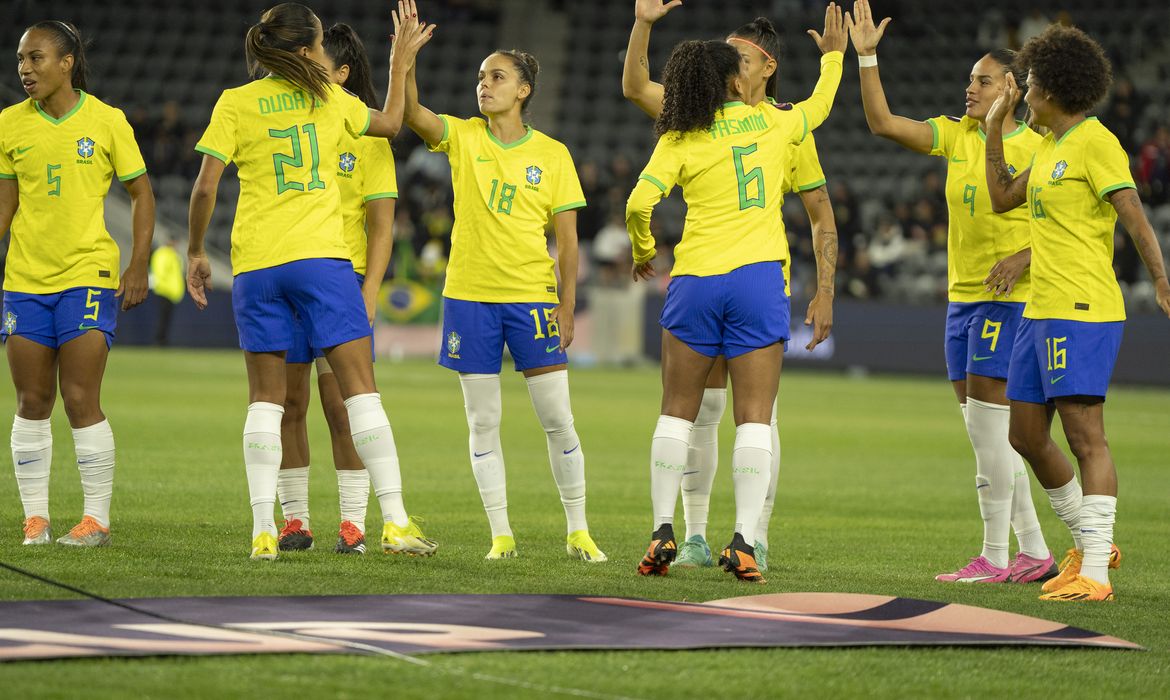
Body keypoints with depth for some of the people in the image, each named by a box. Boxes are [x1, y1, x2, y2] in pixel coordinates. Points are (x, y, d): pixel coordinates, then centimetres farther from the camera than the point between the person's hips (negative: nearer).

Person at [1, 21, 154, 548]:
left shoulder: (107, 121, -3)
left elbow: (140, 194, 4)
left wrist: (139, 265, -5)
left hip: (88, 275, -3)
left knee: (81, 401, -7)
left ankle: (97, 519, 2)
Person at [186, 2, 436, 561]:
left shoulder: (235, 102, 3)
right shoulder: (329, 96, 7)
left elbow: (206, 186, -3)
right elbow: (389, 122, 26)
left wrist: (195, 252, 9)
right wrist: (401, 63, 38)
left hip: (256, 264, 1)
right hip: (321, 257, -1)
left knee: (265, 399, 6)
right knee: (361, 388, 1)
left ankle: (263, 530, -1)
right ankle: (394, 520, -5)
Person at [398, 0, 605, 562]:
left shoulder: (552, 155, 2)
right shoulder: (462, 138, 4)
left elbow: (566, 237, 2)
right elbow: (411, 113, -13)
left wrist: (567, 305, -5)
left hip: (532, 298, -1)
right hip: (469, 295, 1)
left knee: (558, 421, -2)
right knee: (483, 424, 3)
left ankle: (578, 532, 9)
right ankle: (501, 534, 10)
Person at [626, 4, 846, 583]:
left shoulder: (678, 140, 1)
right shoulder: (771, 122, 7)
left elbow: (639, 203, -10)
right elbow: (818, 107, 29)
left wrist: (642, 253, 9)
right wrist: (834, 56, 45)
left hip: (696, 279, 0)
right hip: (758, 276, 0)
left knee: (678, 413, 11)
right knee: (754, 418, 1)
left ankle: (663, 532, 5)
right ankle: (743, 541, -9)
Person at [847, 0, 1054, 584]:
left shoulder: (1036, 150, -7)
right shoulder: (957, 136, 10)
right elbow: (883, 123, 6)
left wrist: (1024, 258, -21)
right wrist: (866, 56, -1)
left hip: (1009, 299, -7)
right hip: (962, 296, 7)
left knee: (986, 421, -11)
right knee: (987, 431, 8)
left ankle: (994, 558, -5)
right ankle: (1034, 552, 14)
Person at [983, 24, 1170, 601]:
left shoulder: (1095, 142, -10)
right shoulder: (1050, 147, 18)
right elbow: (1002, 198, 27)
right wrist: (994, 128, 22)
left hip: (1082, 312, -10)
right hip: (1041, 312, 10)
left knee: (1085, 436, -11)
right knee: (1026, 435, 12)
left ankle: (1095, 573, -11)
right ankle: (1089, 543, 25)